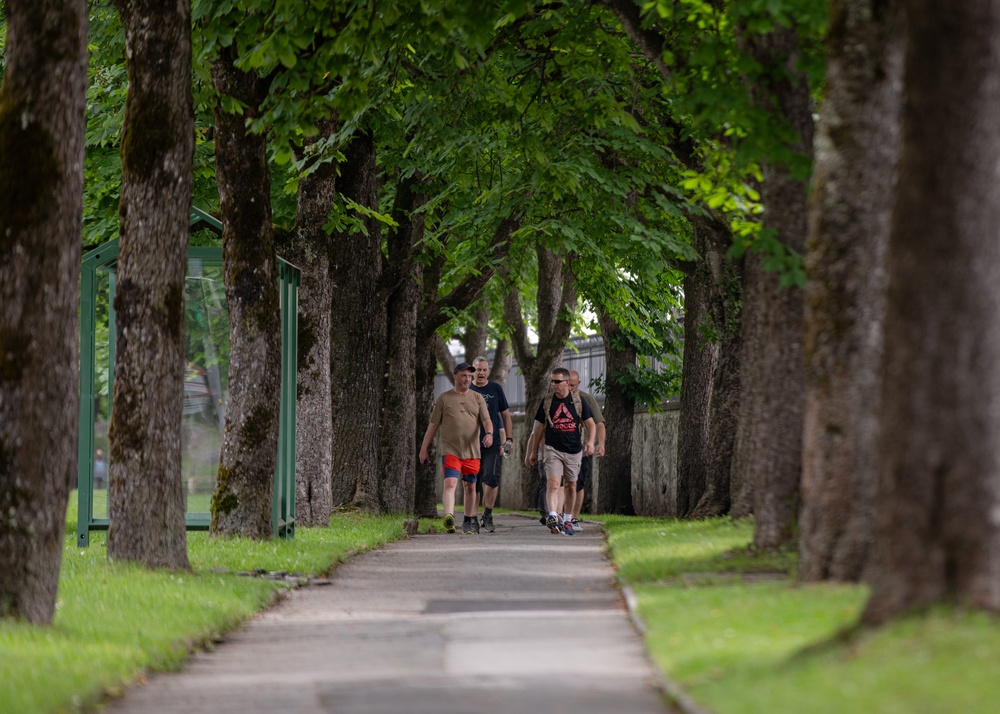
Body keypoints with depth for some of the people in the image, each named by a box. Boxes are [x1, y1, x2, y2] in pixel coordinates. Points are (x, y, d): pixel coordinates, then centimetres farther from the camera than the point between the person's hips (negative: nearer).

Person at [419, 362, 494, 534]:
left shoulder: (477, 398, 11)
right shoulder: (444, 398, 7)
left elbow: (486, 420, 2)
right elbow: (433, 424, 10)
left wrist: (489, 433, -20)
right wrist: (424, 448, 8)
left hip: (472, 452, 3)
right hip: (450, 450, -3)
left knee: (470, 486, 10)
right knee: (450, 483, -19)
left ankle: (469, 521, 21)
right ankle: (449, 517, -34)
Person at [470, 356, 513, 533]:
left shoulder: (496, 389, 8)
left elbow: (505, 415, 13)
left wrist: (509, 439, 6)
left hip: (493, 443, -1)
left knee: (491, 479, -13)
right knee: (473, 482, 2)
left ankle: (487, 515, -2)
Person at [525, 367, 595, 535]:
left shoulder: (578, 401, 2)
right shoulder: (547, 403, 4)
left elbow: (591, 424, 4)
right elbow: (538, 429, 11)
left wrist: (590, 441, -14)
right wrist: (533, 452, 12)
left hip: (574, 451, 1)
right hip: (553, 449, -1)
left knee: (570, 486, 10)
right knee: (553, 483, -19)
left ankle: (567, 520, 25)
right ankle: (552, 517, -33)